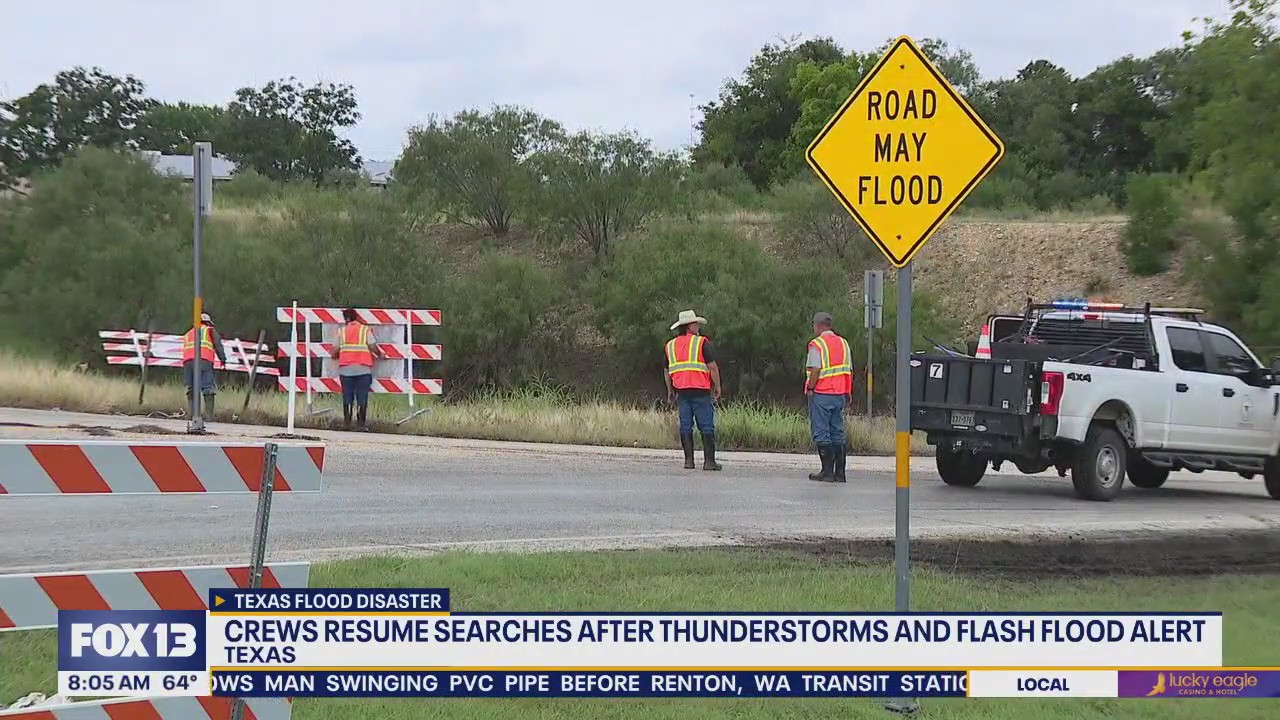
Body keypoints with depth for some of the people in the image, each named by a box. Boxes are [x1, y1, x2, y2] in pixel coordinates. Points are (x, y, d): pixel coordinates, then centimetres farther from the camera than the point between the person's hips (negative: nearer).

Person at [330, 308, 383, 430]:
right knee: (362, 397, 2)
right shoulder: (365, 330, 4)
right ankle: (361, 423, -2)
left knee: (347, 397, 9)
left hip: (346, 369, 2)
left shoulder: (341, 331, 10)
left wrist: (335, 356, 30)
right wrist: (380, 355, 15)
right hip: (363, 369, -2)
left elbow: (334, 352, 7)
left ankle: (346, 423, 6)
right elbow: (372, 347, -5)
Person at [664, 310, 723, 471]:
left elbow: (667, 371, 18)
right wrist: (717, 387, 1)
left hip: (681, 391, 5)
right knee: (707, 426, -2)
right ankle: (709, 460, -6)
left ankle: (688, 460, 4)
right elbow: (712, 366, -8)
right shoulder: (701, 342, -3)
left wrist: (670, 391, 26)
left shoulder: (670, 345, 12)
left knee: (685, 426, 7)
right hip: (701, 391, -5)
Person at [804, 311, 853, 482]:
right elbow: (849, 370, 14)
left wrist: (810, 388, -8)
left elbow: (816, 370, -17)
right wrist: (848, 393, 18)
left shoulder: (817, 344, -9)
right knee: (837, 434, 10)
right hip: (840, 395, 7)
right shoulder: (843, 343, 13)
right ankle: (839, 473, 8)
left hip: (821, 393, -7)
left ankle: (827, 472, -5)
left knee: (821, 433, -2)